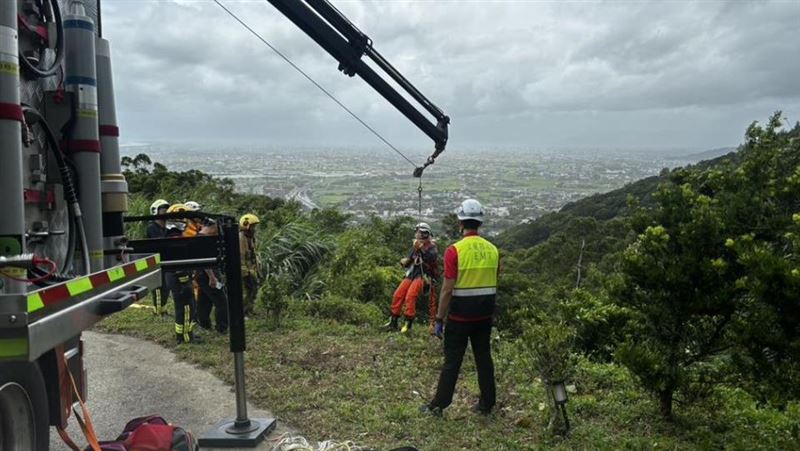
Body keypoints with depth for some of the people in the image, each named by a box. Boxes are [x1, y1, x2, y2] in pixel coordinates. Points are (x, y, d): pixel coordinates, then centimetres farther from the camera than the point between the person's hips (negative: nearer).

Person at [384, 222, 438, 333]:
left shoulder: (431, 246, -3)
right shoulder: (415, 246, 17)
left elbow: (432, 257, -25)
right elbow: (407, 262, 24)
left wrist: (421, 248, -30)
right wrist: (404, 261, 1)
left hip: (422, 275, -7)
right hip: (411, 274, 7)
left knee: (410, 297, -22)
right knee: (397, 295, -2)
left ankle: (408, 324, -15)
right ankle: (393, 322, 8)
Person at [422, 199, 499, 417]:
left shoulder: (455, 251, -15)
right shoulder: (492, 250, 3)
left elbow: (448, 289, -15)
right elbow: (494, 284, 10)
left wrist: (439, 319, -8)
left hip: (460, 315, -4)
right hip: (485, 315, 5)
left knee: (452, 360, 3)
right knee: (484, 358, 14)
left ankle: (438, 405, 12)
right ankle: (486, 404, 21)